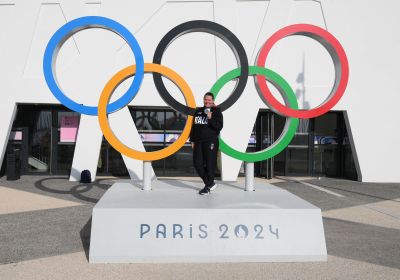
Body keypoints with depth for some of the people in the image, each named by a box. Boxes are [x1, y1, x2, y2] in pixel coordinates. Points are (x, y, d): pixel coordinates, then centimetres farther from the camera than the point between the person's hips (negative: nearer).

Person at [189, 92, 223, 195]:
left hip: (210, 142, -5)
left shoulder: (216, 111, 1)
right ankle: (211, 183, 17)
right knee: (197, 164, 2)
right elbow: (194, 126, 18)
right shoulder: (198, 111, 15)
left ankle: (208, 186, 12)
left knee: (210, 164, -3)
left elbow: (219, 126, -10)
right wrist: (192, 140, 14)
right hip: (198, 142, 5)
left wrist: (210, 118, -21)